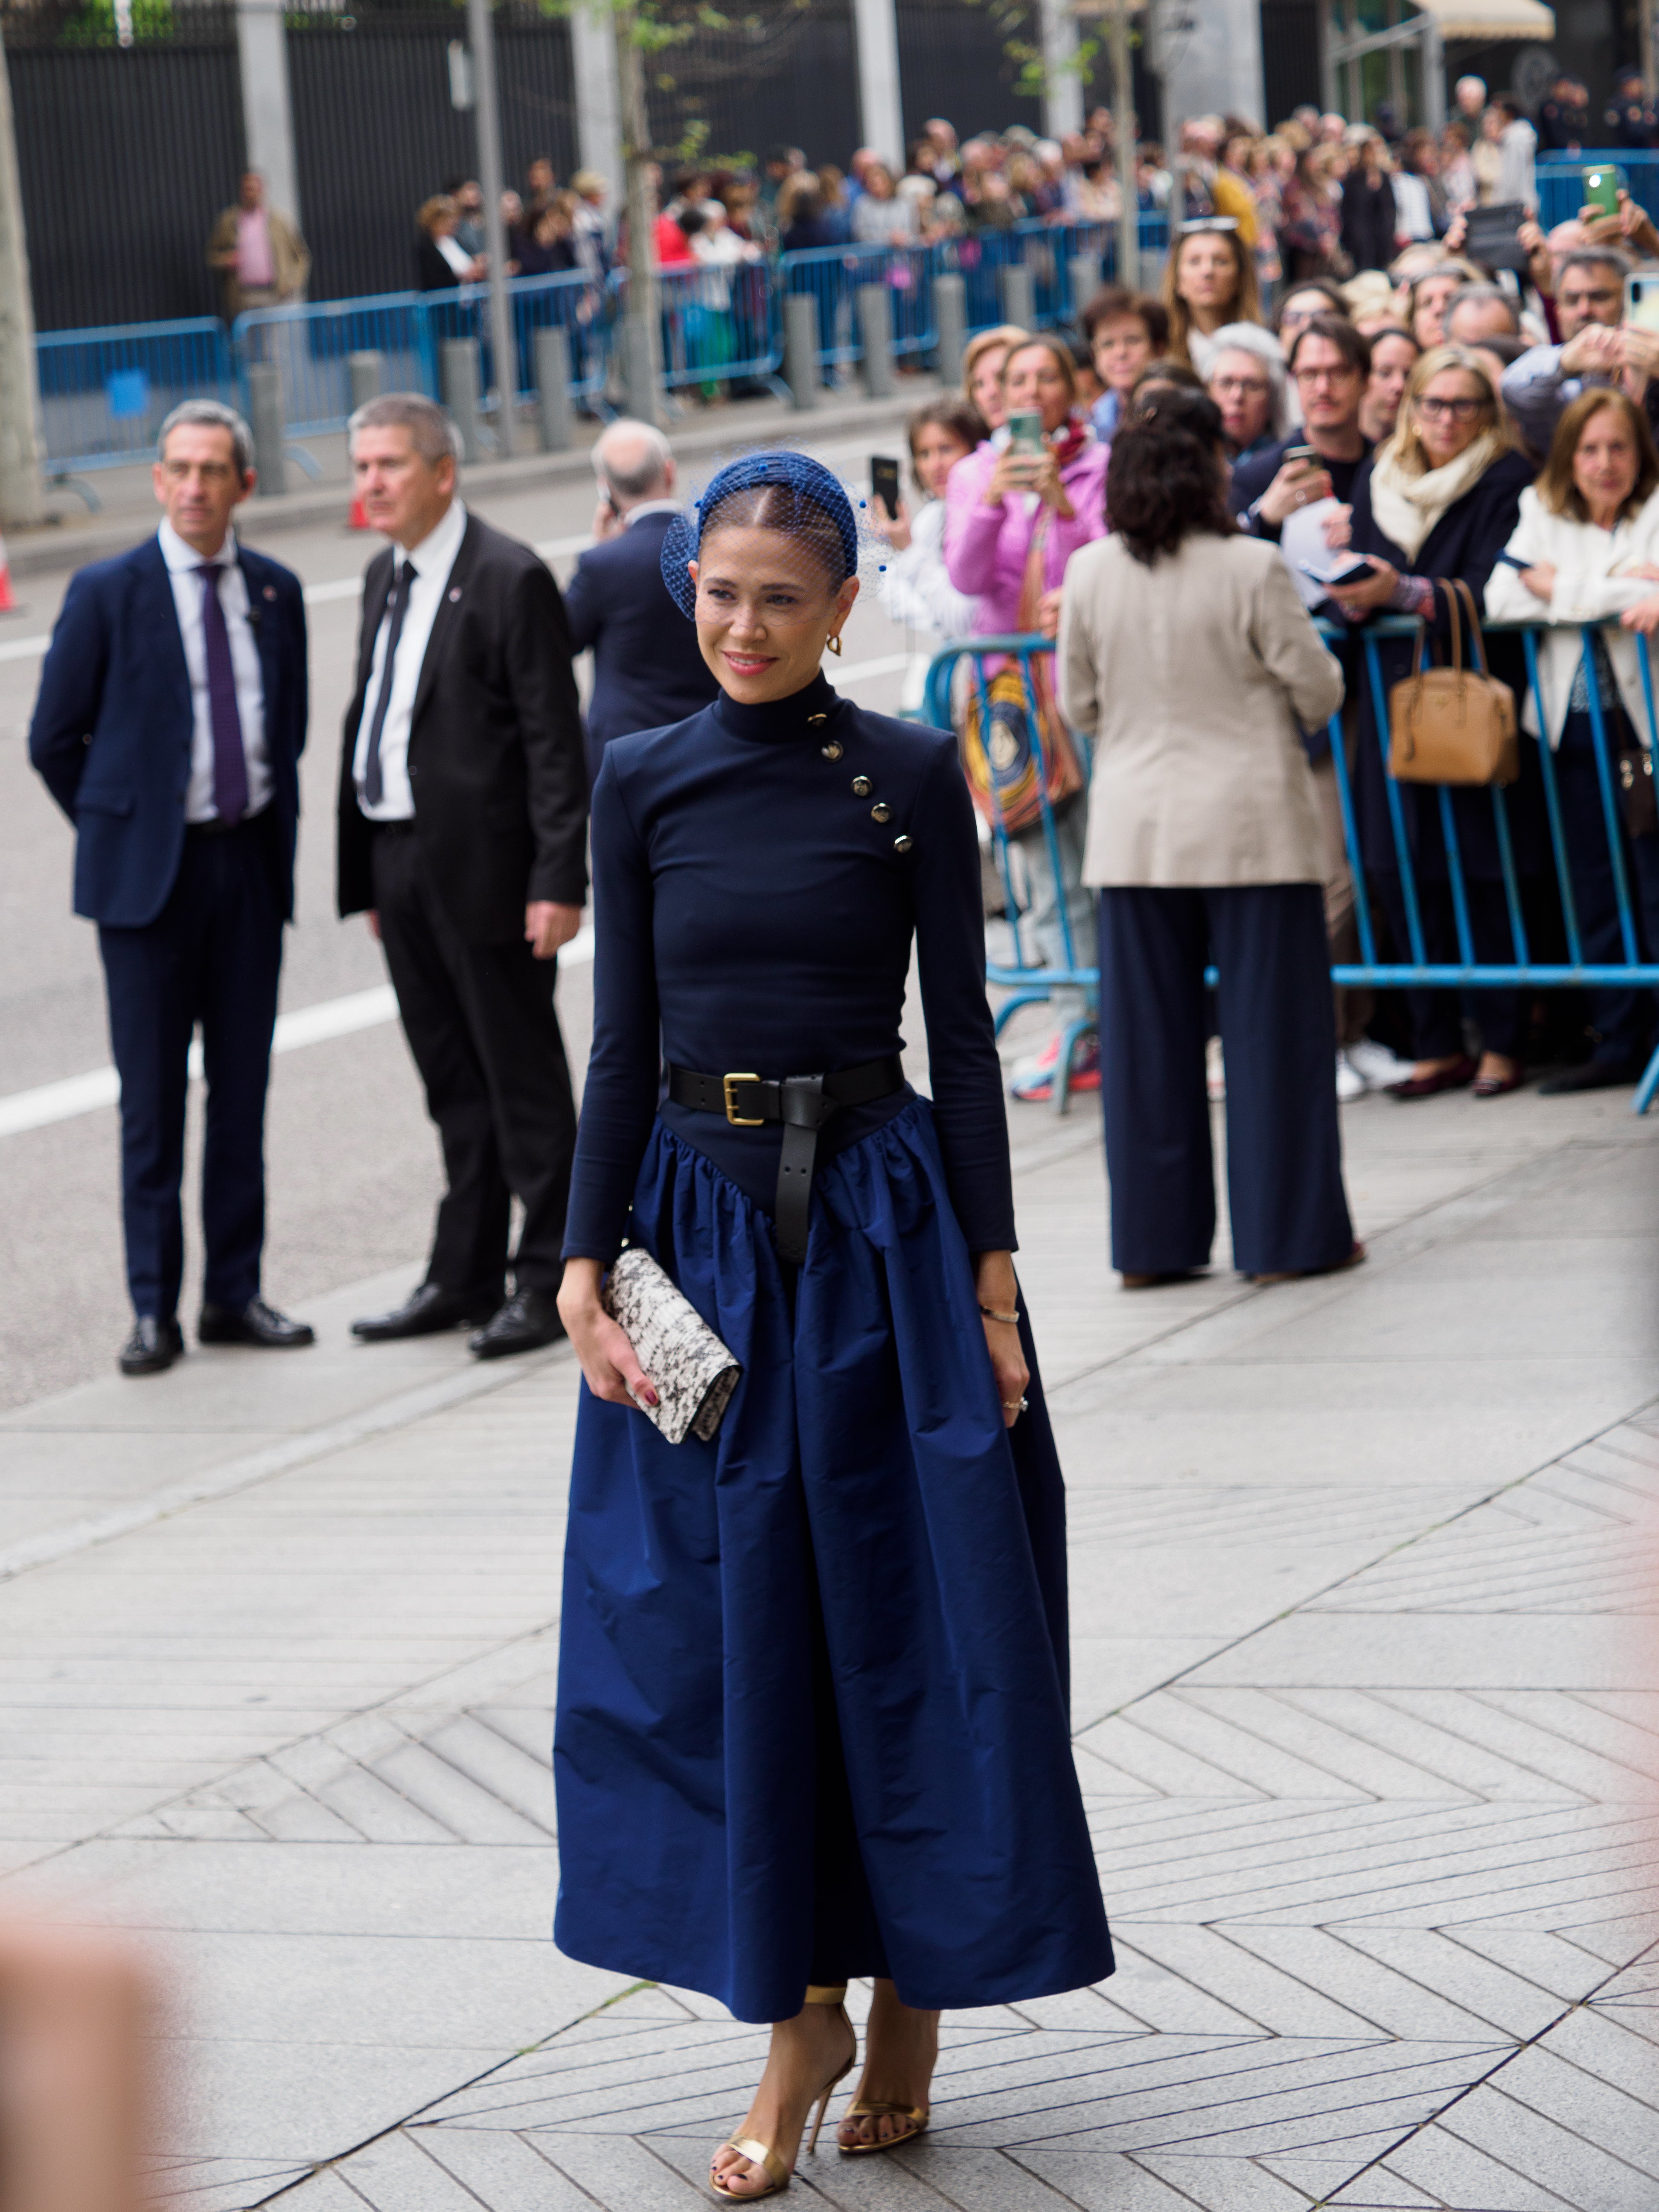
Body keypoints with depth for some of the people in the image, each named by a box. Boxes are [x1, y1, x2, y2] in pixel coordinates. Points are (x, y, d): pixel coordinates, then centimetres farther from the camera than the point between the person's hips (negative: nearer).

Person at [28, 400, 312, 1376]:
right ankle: (155, 1308, 5)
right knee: (153, 1098, -1)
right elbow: (55, 739, 1)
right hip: (150, 871, -4)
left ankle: (236, 1294, 15)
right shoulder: (109, 594, -4)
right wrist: (119, 834, 3)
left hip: (251, 864, 4)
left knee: (244, 1087, 7)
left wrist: (273, 831, 13)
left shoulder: (276, 591, 7)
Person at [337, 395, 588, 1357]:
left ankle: (548, 1284, 9)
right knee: (454, 1082, 15)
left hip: (485, 867, -8)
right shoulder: (388, 577, 13)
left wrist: (559, 880, -18)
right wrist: (368, 875, 13)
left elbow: (555, 741, -14)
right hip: (404, 862, 8)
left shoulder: (510, 580, -11)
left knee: (523, 1079, 1)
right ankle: (464, 1278, 23)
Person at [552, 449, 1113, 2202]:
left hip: (884, 1224, -2)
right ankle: (796, 2021, 14)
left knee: (909, 1614, 2)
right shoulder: (645, 782, 4)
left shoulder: (910, 776, -2)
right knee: (723, 1623, 3)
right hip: (704, 1224, 2)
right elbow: (622, 1042, 5)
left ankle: (910, 1993, 19)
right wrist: (587, 1269, -2)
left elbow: (962, 1033, -2)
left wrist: (991, 1273, -6)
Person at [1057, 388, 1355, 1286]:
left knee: (1149, 1034, 9)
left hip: (1135, 827, 4)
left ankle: (1153, 1240, 13)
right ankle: (1287, 1230, 8)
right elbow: (1318, 691, -6)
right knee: (1271, 1027, 5)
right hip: (1250, 822, -3)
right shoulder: (1251, 570, -13)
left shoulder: (1090, 574, -2)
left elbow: (1079, 705, 7)